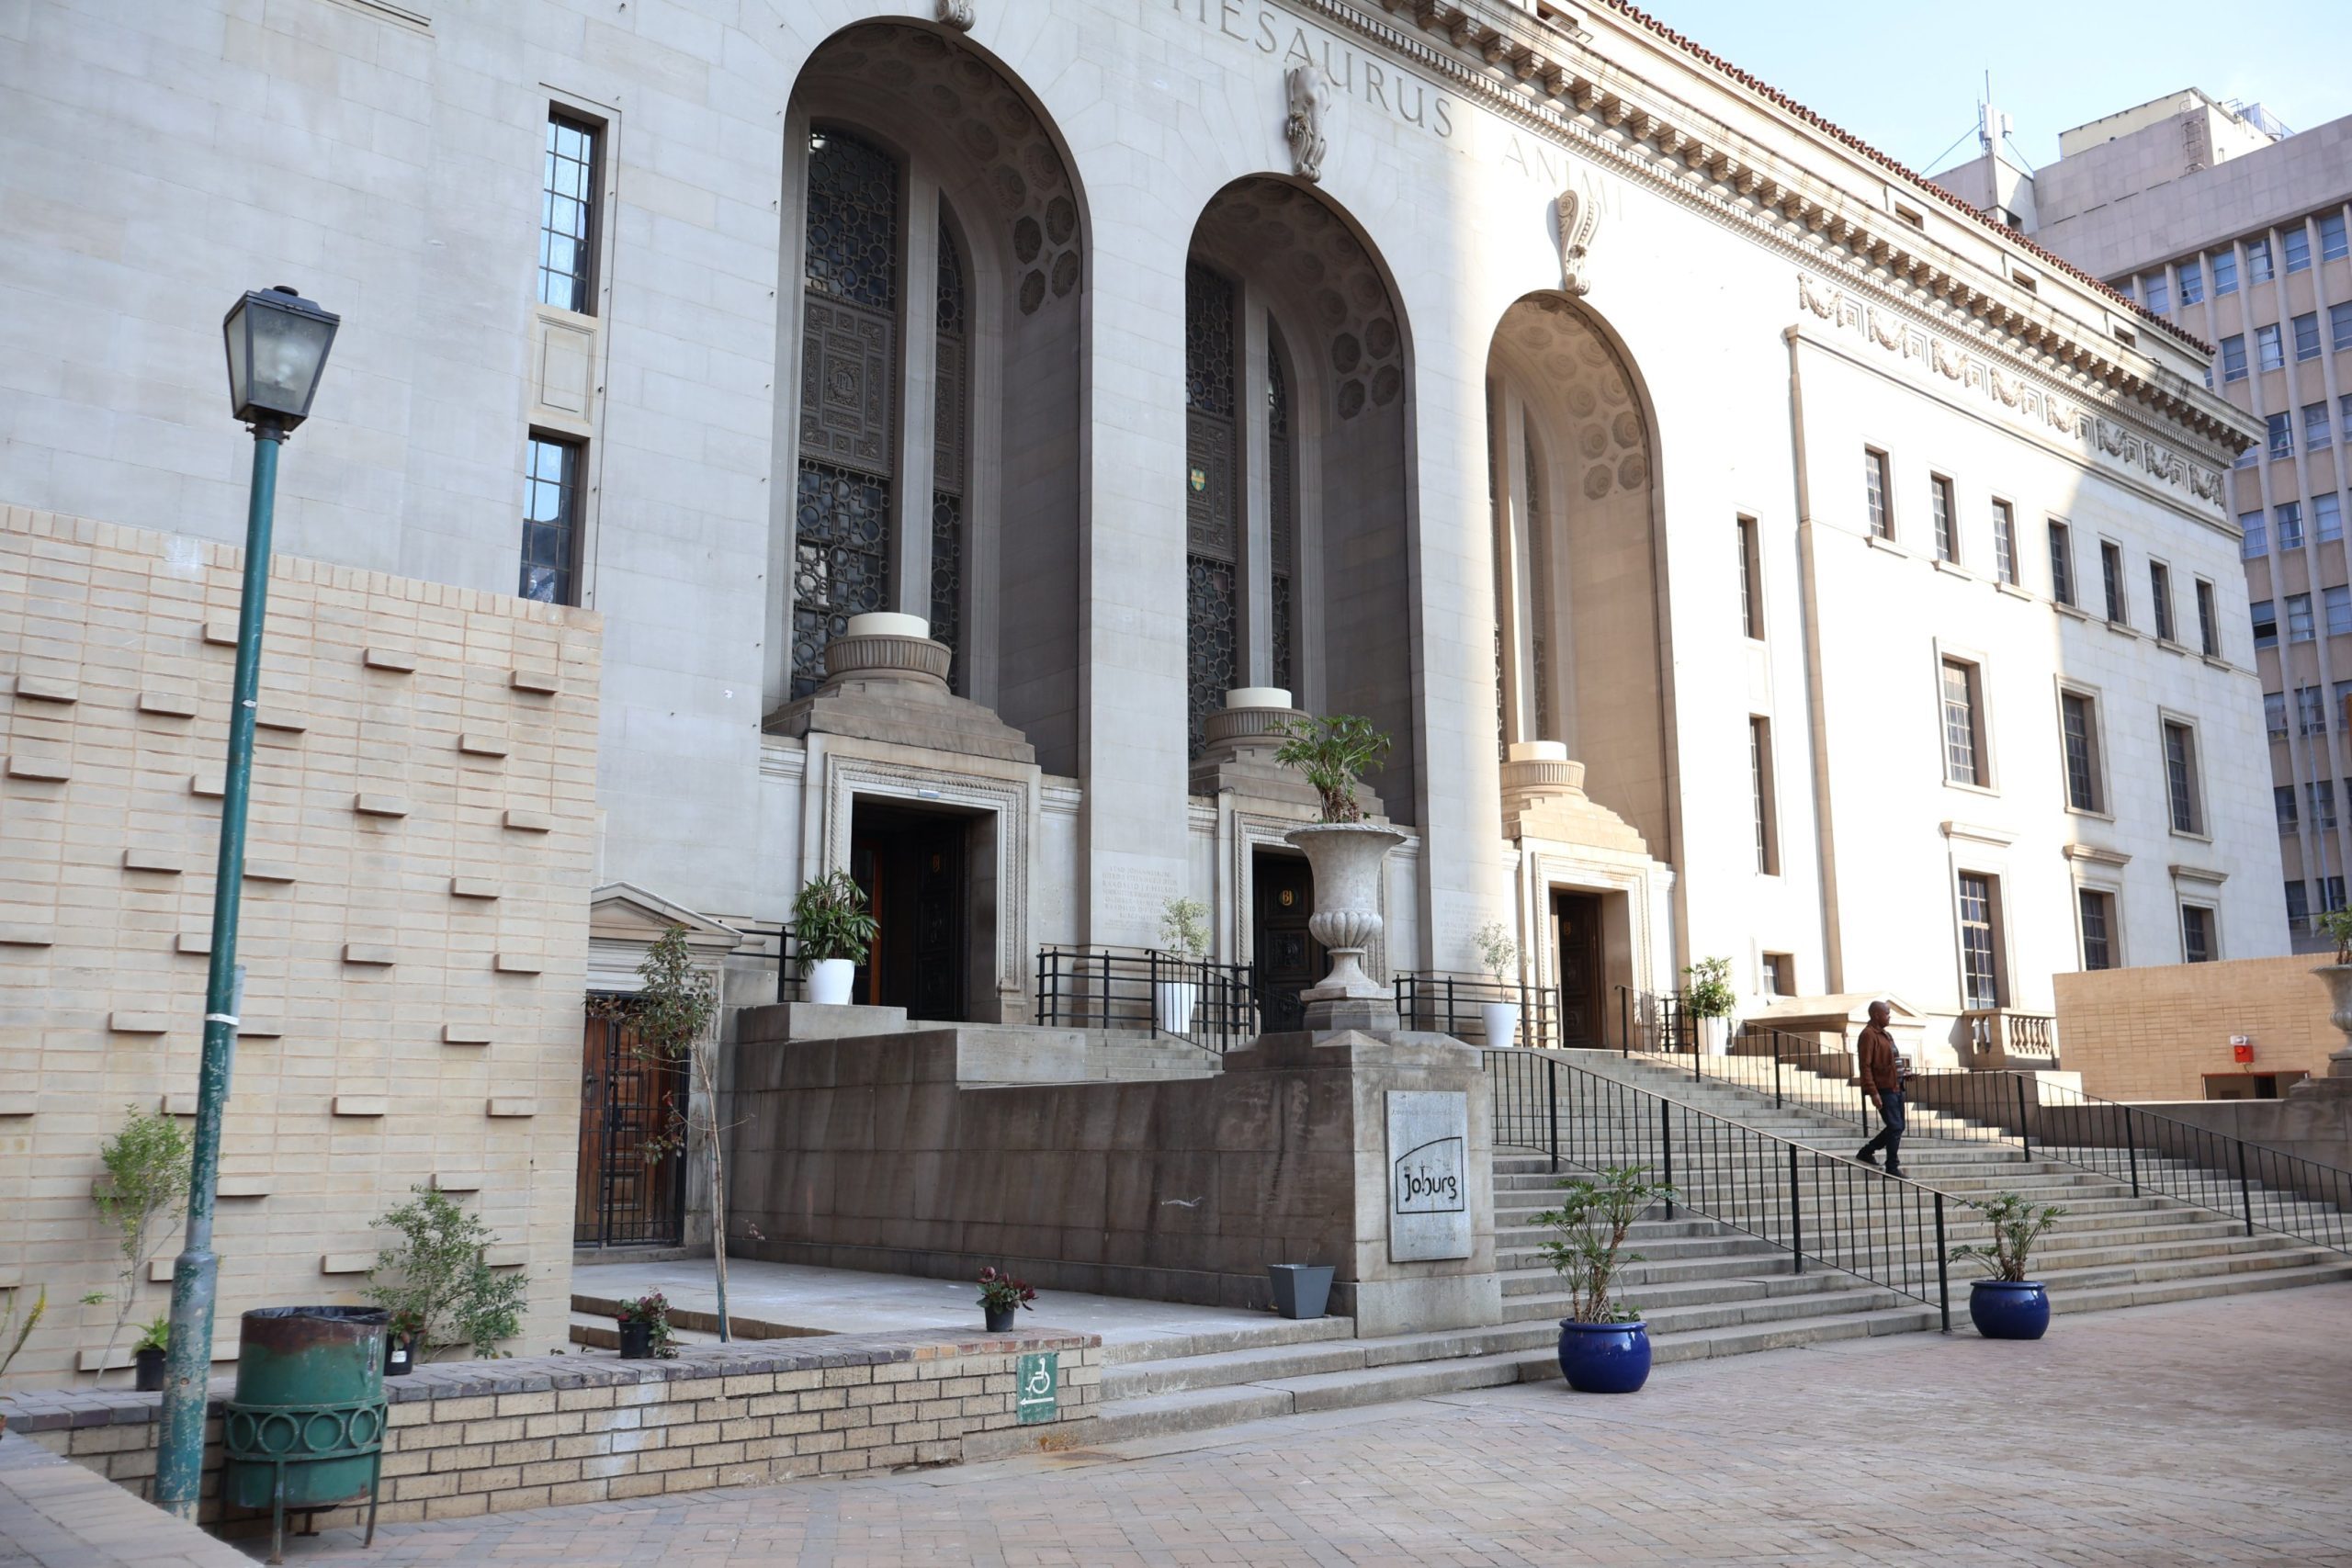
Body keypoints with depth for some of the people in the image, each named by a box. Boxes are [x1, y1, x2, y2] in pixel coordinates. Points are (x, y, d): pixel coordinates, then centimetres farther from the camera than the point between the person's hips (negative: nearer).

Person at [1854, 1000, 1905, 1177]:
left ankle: (1867, 1152, 26)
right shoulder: (1869, 1035, -13)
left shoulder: (1885, 1034, 17)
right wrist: (1873, 1092, -23)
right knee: (1895, 1127, -9)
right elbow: (1866, 1066, -18)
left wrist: (1902, 1074, 12)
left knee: (1897, 1127, 13)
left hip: (1895, 1088, 10)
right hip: (1884, 1089, -10)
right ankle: (1892, 1167, -1)